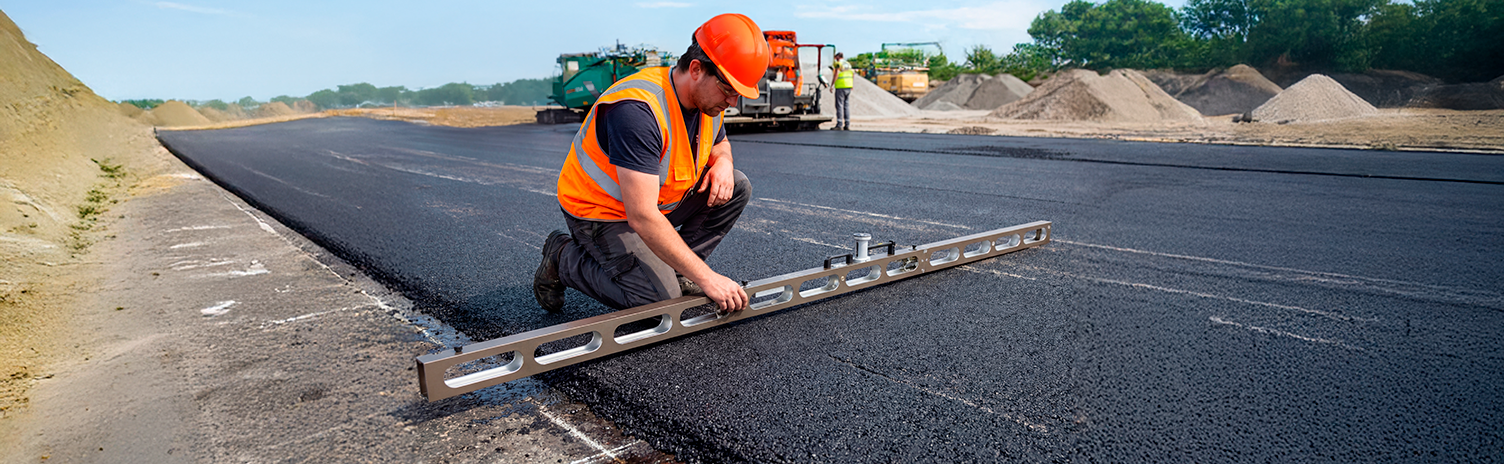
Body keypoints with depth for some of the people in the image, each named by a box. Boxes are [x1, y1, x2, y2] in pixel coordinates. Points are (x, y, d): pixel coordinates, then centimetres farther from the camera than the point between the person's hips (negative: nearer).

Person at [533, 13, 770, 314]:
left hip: (655, 200, 8)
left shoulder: (709, 98, -7)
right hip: (601, 213, -8)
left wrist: (722, 162, -10)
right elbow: (642, 217, -38)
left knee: (737, 187, -5)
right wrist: (706, 278, -36)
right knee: (661, 297, -19)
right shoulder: (638, 111, -34)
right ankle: (563, 258, 3)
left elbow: (720, 144, 18)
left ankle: (677, 271, 3)